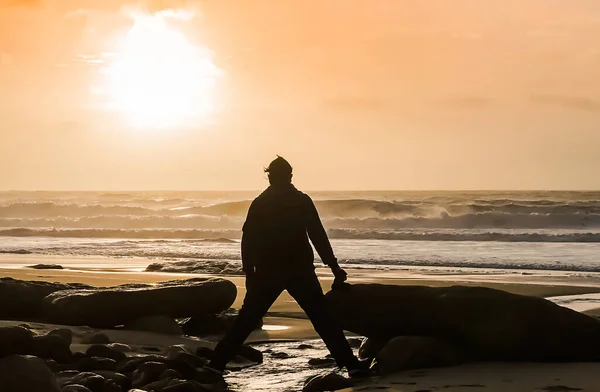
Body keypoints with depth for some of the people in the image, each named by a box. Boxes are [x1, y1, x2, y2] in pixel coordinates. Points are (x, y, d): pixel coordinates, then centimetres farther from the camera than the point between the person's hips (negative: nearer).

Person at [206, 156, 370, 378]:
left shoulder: (259, 204, 3)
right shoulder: (302, 201, -1)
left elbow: (248, 240, 2)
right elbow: (318, 237, -4)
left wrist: (249, 273, 9)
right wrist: (335, 268, -2)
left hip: (267, 273, 1)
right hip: (300, 271, -1)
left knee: (246, 321, 8)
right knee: (323, 319, 2)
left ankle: (217, 364, 4)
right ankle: (351, 365, -5)